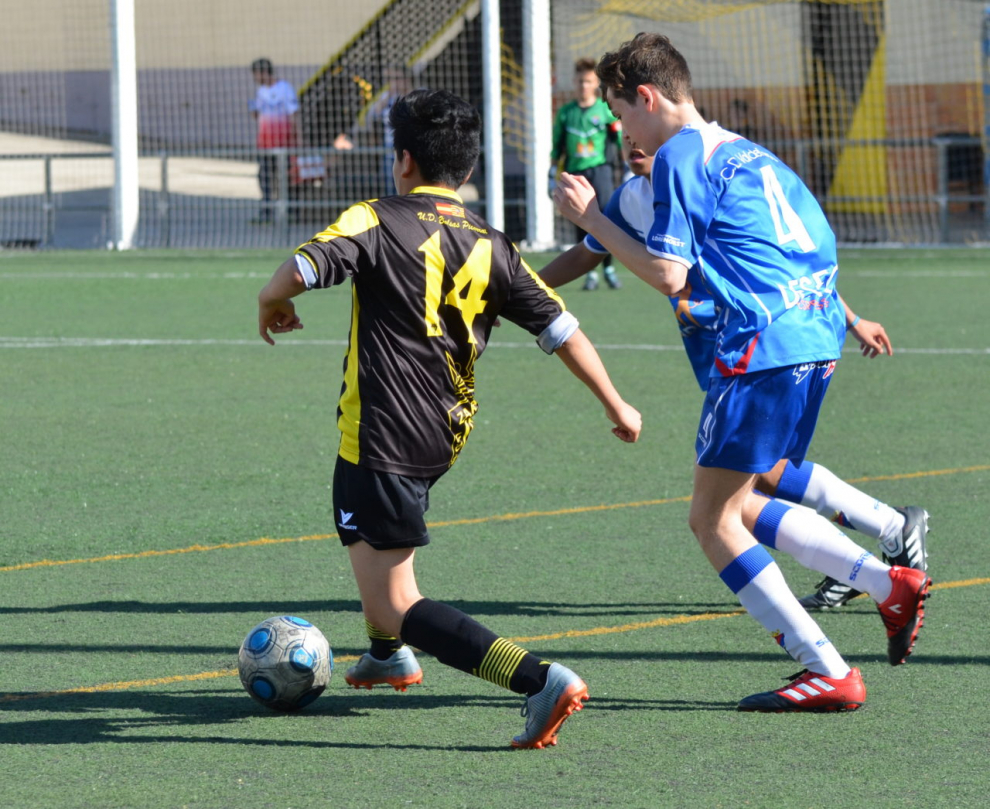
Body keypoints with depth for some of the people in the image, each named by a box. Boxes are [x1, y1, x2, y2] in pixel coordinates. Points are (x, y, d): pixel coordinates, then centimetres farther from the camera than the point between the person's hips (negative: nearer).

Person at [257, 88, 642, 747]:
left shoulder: (378, 223, -9)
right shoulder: (490, 247, 6)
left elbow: (298, 270, -21)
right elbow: (562, 329, 7)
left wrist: (273, 304, 2)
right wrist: (616, 405, 17)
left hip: (381, 438, -7)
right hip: (447, 435, 7)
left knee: (396, 608, -9)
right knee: (368, 517, 38)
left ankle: (541, 680, -27)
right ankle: (390, 655, 54)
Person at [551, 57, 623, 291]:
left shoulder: (606, 110, 5)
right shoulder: (565, 113, 10)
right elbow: (557, 147, 15)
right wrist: (553, 176, 12)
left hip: (600, 168, -2)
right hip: (575, 173, 2)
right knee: (582, 225, -1)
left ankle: (609, 267, -7)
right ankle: (590, 272, 7)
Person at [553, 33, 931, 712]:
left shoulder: (682, 154, -4)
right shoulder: (750, 153, 23)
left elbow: (668, 274, -10)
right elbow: (821, 248, 25)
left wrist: (591, 218, -2)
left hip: (763, 346, -9)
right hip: (816, 341, 9)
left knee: (713, 519, -2)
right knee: (739, 508, 18)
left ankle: (830, 674, -8)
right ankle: (891, 584, 8)